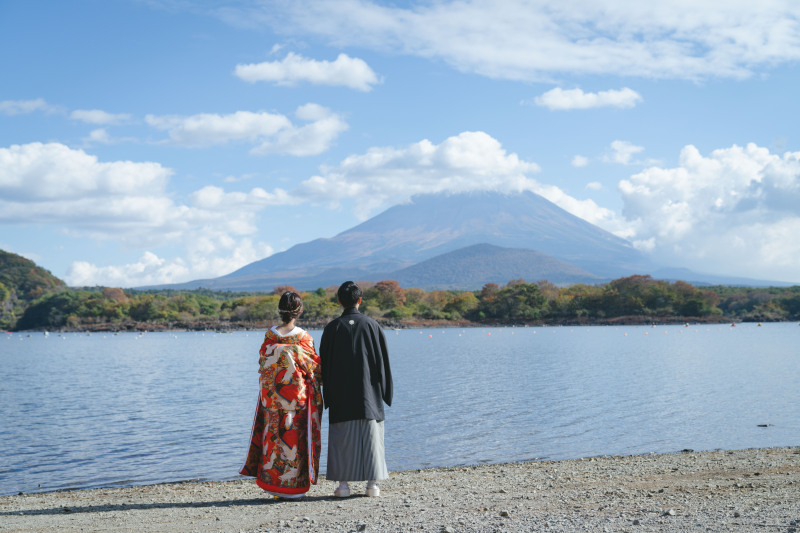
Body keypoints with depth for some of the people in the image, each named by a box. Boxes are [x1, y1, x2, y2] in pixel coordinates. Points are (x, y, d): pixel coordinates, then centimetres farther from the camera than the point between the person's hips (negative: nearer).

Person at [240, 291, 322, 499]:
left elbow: (263, 367, 4)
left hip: (271, 394, 3)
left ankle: (272, 482, 12)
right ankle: (293, 486, 7)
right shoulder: (303, 338, -10)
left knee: (274, 435, 10)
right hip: (297, 394, -3)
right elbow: (314, 369, -5)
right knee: (295, 436, 4)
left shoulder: (270, 336, -2)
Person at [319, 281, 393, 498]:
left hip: (341, 394, -1)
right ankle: (372, 483, 5)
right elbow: (383, 360, 2)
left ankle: (343, 484, 2)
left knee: (342, 438, 4)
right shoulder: (371, 325, -1)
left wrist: (328, 395, 7)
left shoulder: (332, 328, -3)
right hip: (368, 391, 1)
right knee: (370, 435, 5)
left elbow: (325, 363, 0)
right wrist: (385, 392, 10)